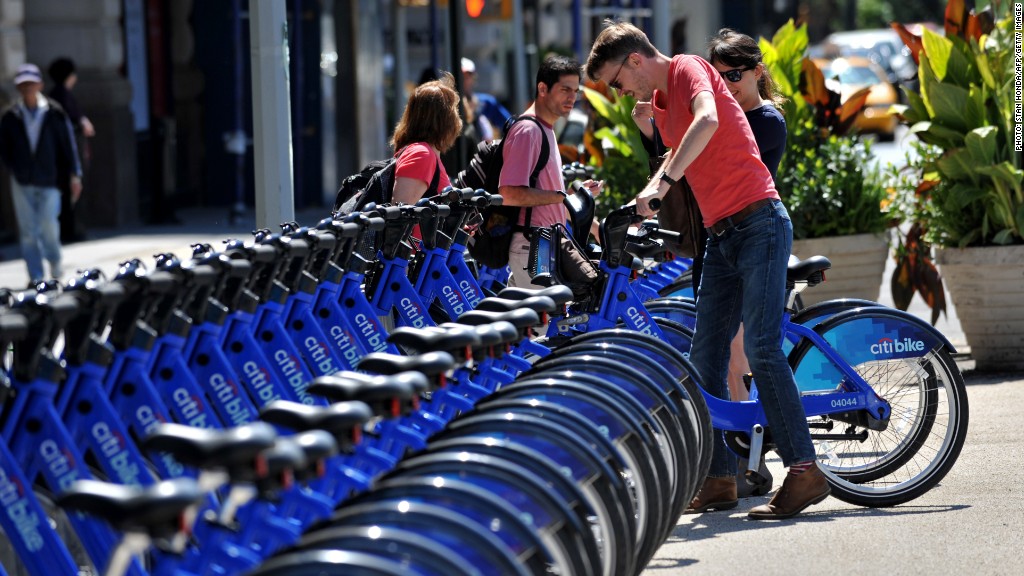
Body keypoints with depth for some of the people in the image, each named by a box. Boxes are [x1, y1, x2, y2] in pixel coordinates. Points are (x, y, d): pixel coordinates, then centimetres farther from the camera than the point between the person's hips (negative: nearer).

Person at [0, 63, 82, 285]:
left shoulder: (55, 114, -2)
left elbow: (68, 144, 1)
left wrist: (74, 175, -2)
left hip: (49, 181, -2)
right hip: (22, 183, 2)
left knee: (49, 228, -7)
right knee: (28, 231, 2)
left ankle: (55, 262, 22)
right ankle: (36, 277, 10)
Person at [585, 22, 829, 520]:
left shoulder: (689, 69, -7)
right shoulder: (658, 105, 19)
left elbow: (708, 121, -28)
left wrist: (662, 182, -32)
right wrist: (643, 208, 21)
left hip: (758, 222, -9)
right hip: (721, 235, 9)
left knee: (760, 347, -16)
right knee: (704, 359, 4)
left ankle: (804, 471, -16)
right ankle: (719, 479, 10)